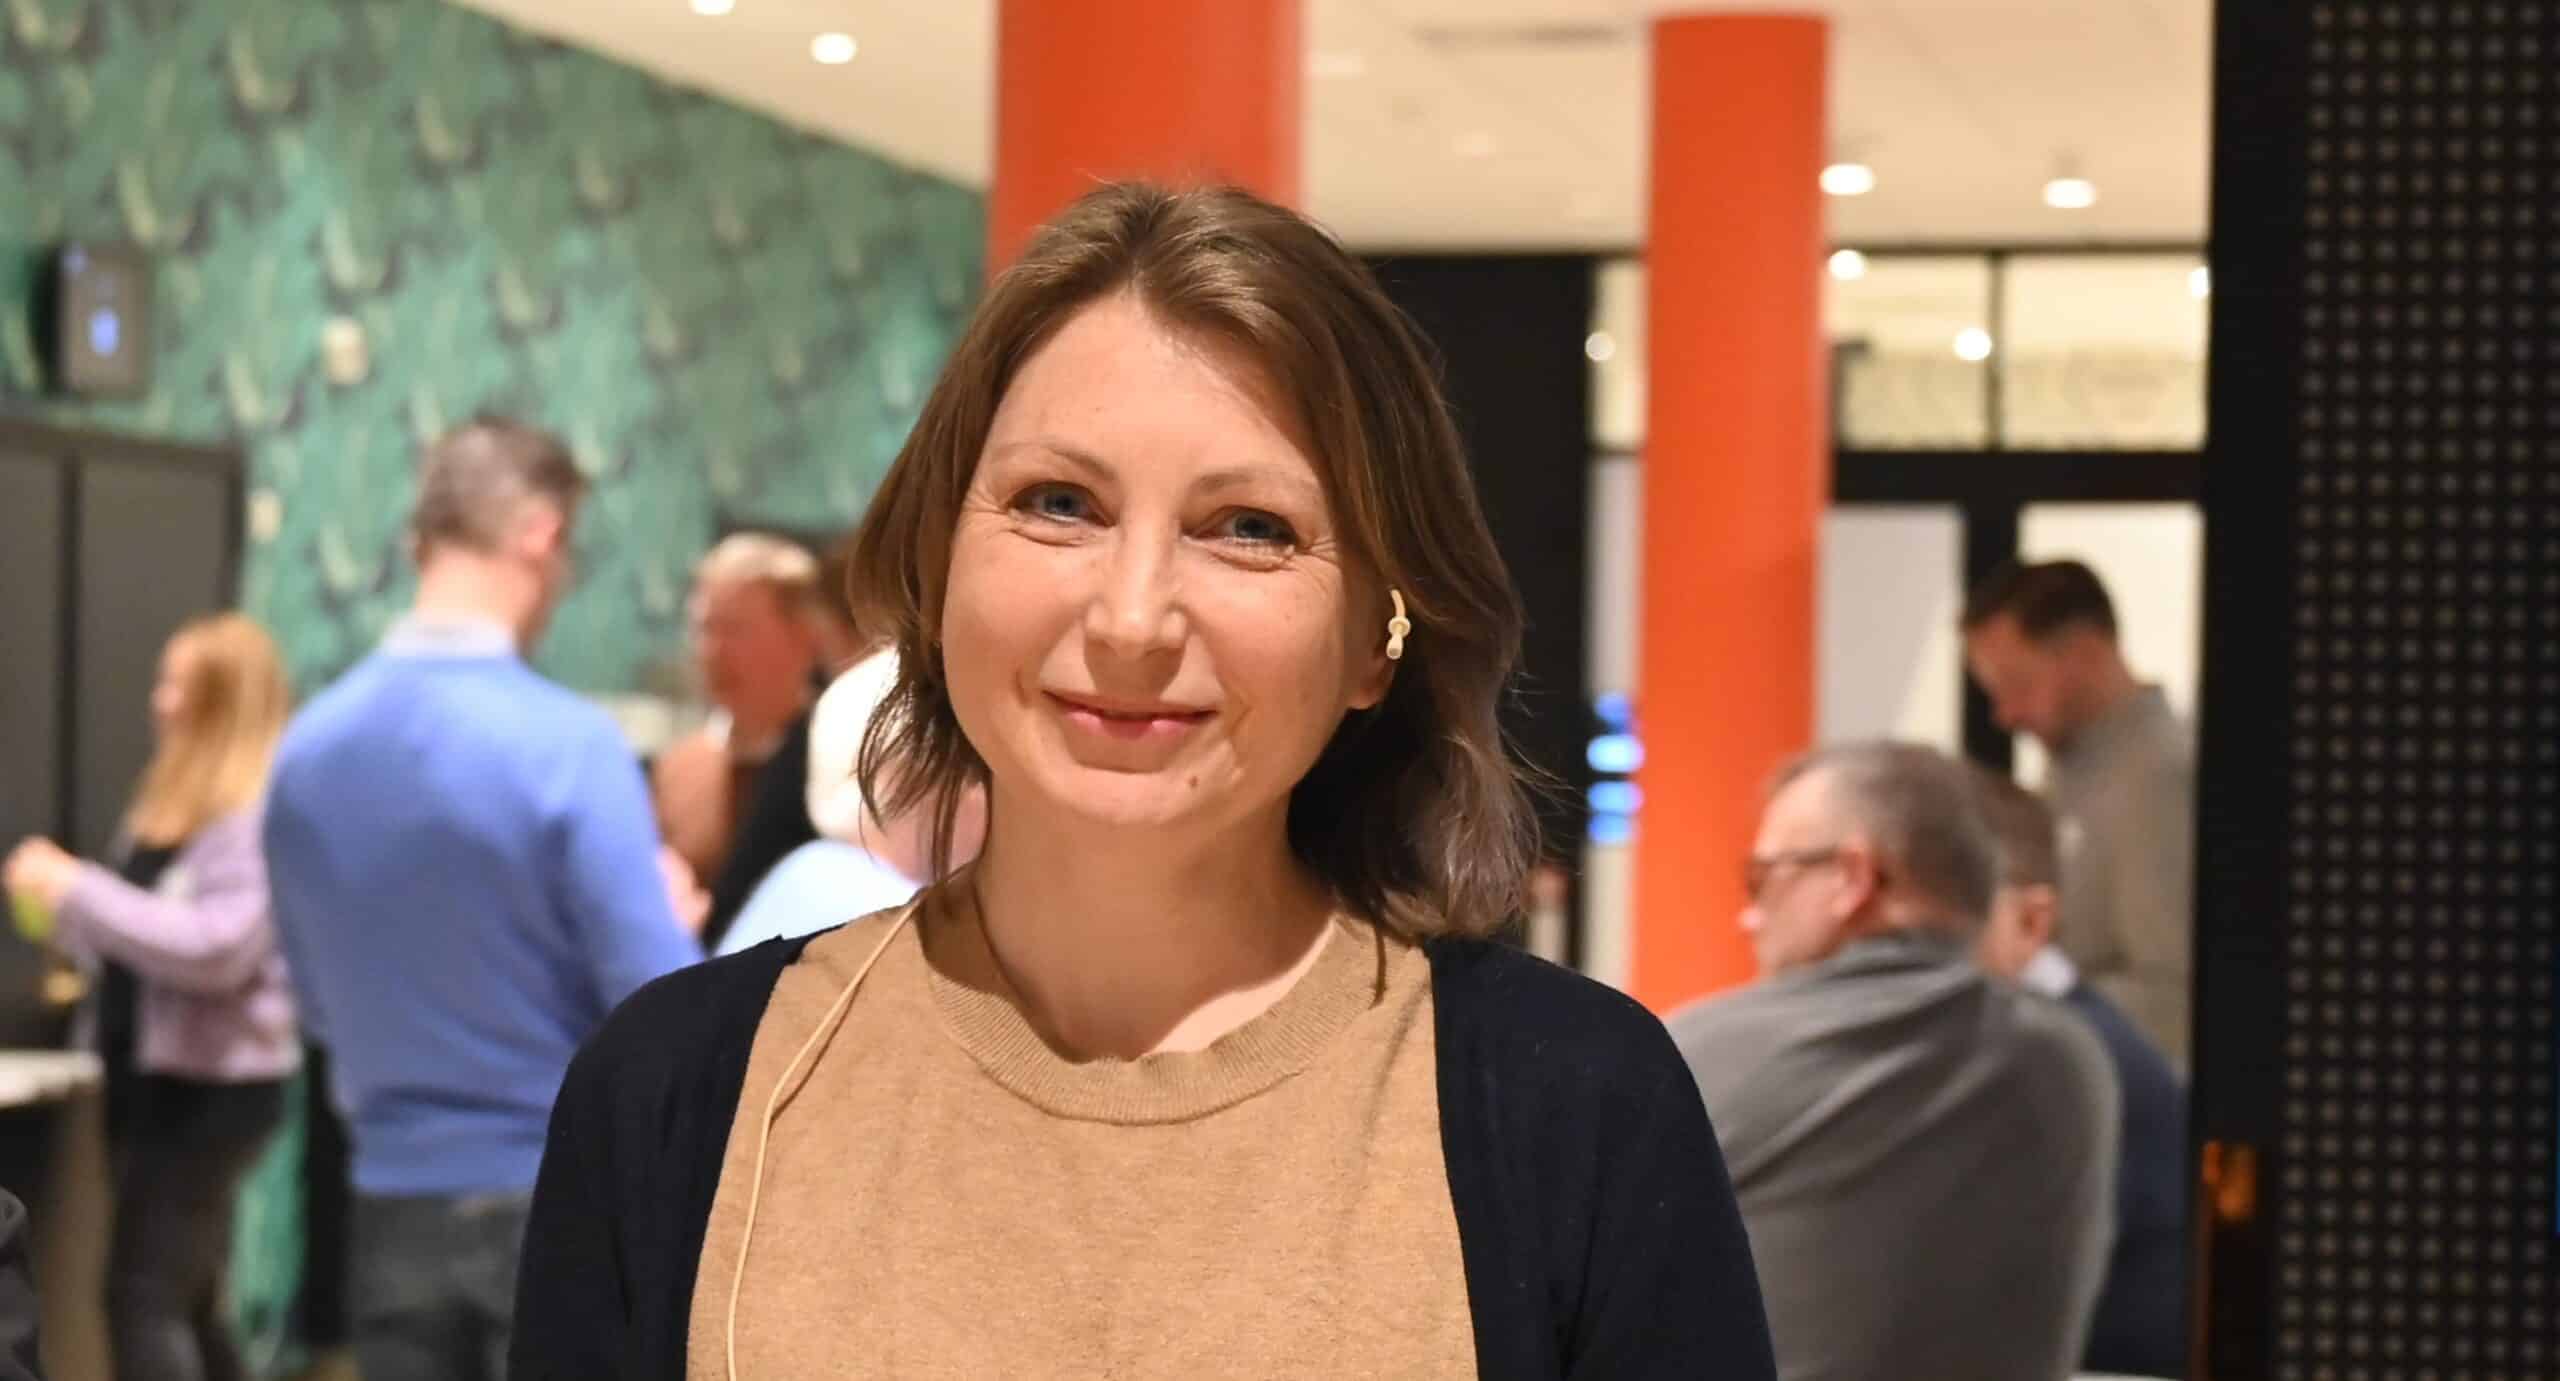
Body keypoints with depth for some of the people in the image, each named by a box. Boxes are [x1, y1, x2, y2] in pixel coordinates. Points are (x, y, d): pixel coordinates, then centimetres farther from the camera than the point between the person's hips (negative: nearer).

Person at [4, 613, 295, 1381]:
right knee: (188, 1303, 15)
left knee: (144, 1300, -12)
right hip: (160, 1077, 10)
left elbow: (214, 948, -25)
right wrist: (64, 913, 7)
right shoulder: (176, 800, 15)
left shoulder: (258, 815, -16)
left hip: (213, 1086, -10)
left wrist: (76, 891, -22)